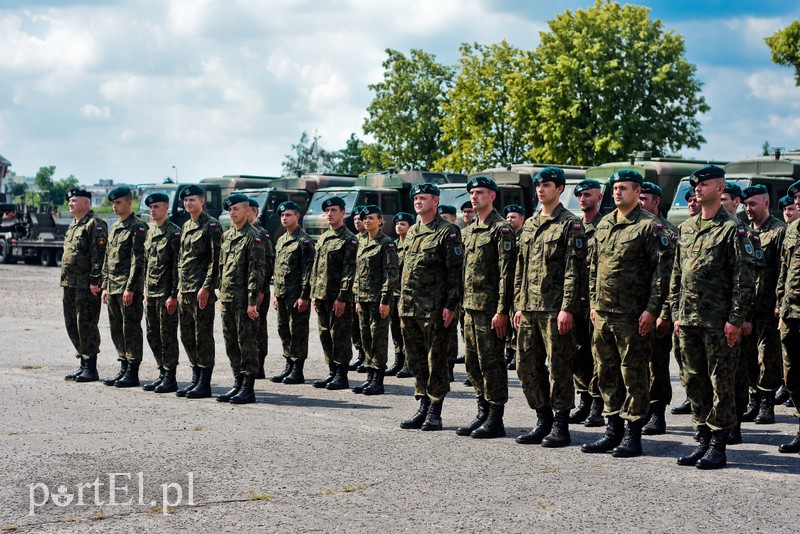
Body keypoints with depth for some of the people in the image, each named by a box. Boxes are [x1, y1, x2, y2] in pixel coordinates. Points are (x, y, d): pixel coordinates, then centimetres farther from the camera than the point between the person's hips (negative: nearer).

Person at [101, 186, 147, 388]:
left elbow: (138, 260, -15)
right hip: (113, 288, 9)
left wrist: (130, 288, -19)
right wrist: (105, 286, 16)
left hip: (129, 288, -9)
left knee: (131, 329, -5)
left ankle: (132, 374, -1)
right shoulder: (113, 228, 17)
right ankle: (123, 369, 18)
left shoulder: (138, 227, -9)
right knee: (116, 330, 11)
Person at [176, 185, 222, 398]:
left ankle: (204, 384, 0)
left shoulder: (211, 225, -8)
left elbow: (216, 259, -13)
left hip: (202, 291, -8)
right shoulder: (186, 227, 17)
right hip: (184, 290, 9)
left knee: (203, 336, -4)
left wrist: (206, 287, -19)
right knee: (187, 336, 11)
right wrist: (179, 288, 16)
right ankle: (196, 378, 19)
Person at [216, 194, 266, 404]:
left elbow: (256, 272, -14)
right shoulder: (226, 236, 16)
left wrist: (252, 301, -18)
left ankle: (248, 388, 0)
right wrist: (221, 295, 16)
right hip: (227, 299, 8)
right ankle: (238, 383, 20)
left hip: (244, 300, -8)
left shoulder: (253, 237, -9)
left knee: (247, 343, -4)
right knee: (231, 343, 11)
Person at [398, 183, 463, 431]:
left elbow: (455, 271, -11)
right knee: (416, 359, 11)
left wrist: (450, 305, -17)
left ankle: (435, 412, 4)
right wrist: (402, 301, 18)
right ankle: (423, 406, 19)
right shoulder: (412, 232, 16)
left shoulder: (447, 232, -7)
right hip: (409, 308, 8)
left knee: (436, 360, -2)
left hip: (434, 308, -8)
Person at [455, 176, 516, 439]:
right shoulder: (469, 231, 17)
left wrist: (502, 311, -19)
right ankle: (482, 414, 20)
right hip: (470, 306, 9)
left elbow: (506, 272, -15)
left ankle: (496, 421, 2)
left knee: (491, 363, -4)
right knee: (473, 363, 12)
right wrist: (463, 304, 16)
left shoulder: (501, 229, -10)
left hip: (490, 308, -9)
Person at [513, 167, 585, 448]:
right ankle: (544, 421, 19)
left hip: (555, 309, -7)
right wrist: (519, 304, 14)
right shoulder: (529, 224, 16)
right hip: (529, 308, 7)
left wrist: (567, 308, -17)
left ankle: (561, 427, 5)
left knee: (559, 368, -2)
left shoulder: (570, 224, -5)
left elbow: (574, 270, -11)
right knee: (527, 366, 9)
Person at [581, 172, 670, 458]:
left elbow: (662, 269, -12)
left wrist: (651, 309, -16)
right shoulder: (604, 224, 14)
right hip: (604, 314, 8)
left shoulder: (649, 226, -8)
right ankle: (613, 431, 22)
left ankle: (633, 436, 5)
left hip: (633, 316, -7)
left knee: (633, 375, -1)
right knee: (607, 373, 12)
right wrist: (594, 302, 16)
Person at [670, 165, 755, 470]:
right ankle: (703, 440, 19)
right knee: (695, 382, 10)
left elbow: (743, 279, -10)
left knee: (721, 384, -1)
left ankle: (718, 447, 5)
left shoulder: (733, 230, -6)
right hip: (689, 320, 7)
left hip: (719, 322, -7)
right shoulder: (686, 228, 14)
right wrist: (676, 313, 13)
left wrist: (736, 319, -14)